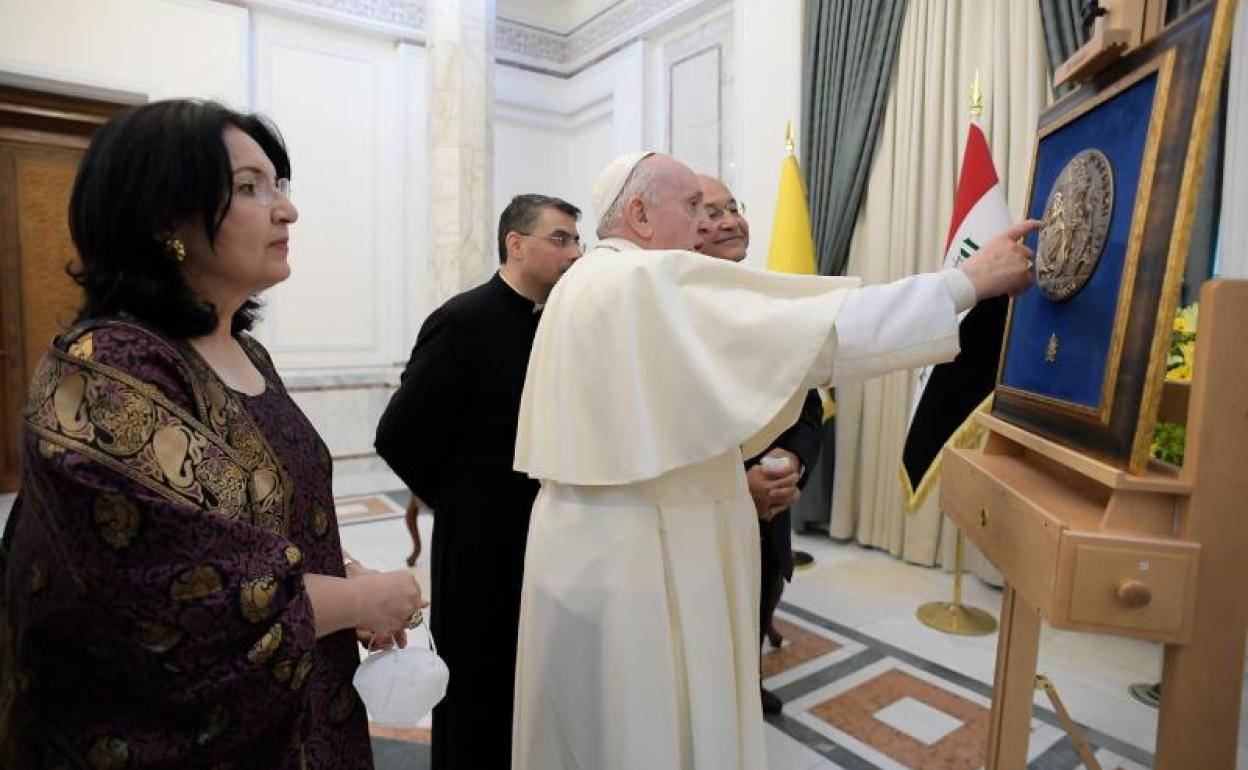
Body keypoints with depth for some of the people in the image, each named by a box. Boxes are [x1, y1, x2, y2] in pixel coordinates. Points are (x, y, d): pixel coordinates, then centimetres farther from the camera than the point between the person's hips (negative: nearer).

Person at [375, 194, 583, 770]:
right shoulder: (464, 320, -16)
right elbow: (398, 436, -16)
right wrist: (461, 502, -5)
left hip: (547, 542, 6)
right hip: (482, 547, -6)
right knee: (476, 698, 14)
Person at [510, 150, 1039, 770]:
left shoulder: (584, 284, 13)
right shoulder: (651, 280, -18)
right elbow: (811, 329, -23)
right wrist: (968, 281, -14)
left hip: (594, 546, 10)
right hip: (634, 559, -10)